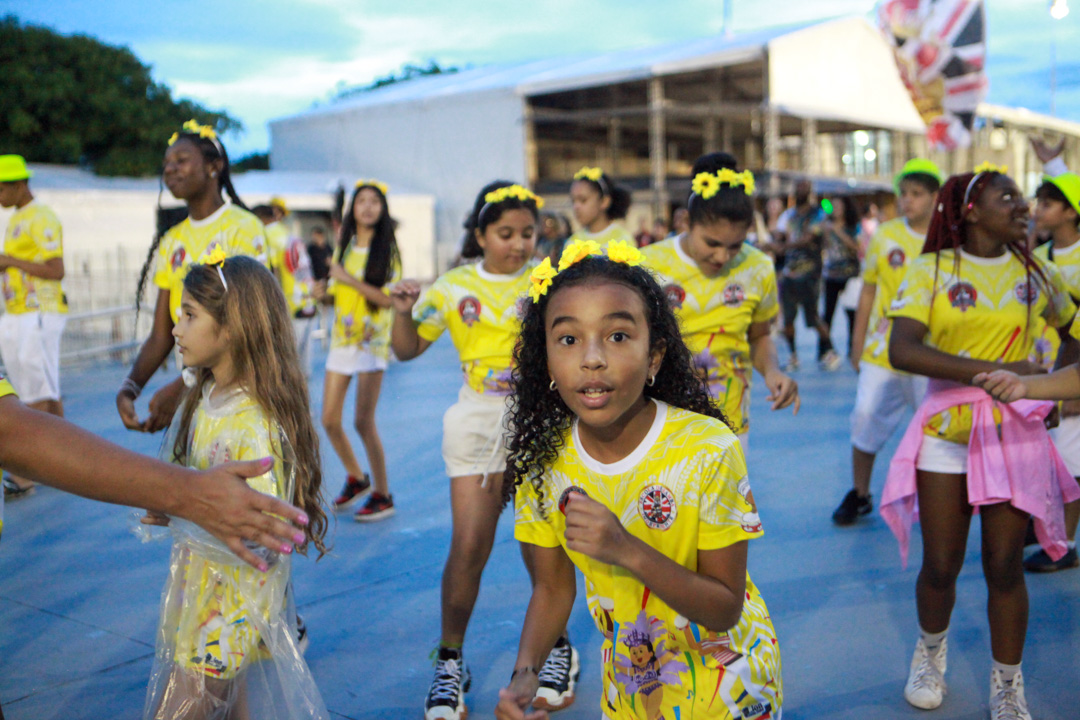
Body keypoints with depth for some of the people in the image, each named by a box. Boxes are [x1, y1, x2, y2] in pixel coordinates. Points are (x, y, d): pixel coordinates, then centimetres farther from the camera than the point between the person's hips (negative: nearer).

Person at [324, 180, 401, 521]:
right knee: (330, 420, 5)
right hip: (341, 338, 6)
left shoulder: (387, 250, -5)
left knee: (363, 422, -7)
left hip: (371, 340, -6)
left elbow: (389, 299, -14)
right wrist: (323, 291, 0)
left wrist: (350, 280, -18)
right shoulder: (344, 246, 10)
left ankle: (382, 495, 7)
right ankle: (356, 478, 28)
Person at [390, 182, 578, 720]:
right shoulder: (454, 287, 4)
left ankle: (556, 647, 26)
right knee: (469, 545, -2)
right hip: (477, 420, 0)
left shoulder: (548, 280, 2)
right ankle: (450, 661, 14)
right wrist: (403, 312, -12)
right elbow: (408, 350, 7)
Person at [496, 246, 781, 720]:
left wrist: (628, 550, -36)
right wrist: (525, 673, -20)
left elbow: (725, 610, -22)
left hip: (724, 680, -3)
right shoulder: (541, 460, -15)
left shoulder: (707, 450, -27)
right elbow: (553, 587, -3)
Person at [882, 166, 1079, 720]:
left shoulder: (1035, 272, 6)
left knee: (1005, 566, 5)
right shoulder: (932, 270, -4)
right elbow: (902, 351, -18)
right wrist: (994, 370, -23)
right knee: (940, 565, 6)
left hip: (1014, 433, 2)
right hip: (946, 430, -1)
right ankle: (931, 650, 36)